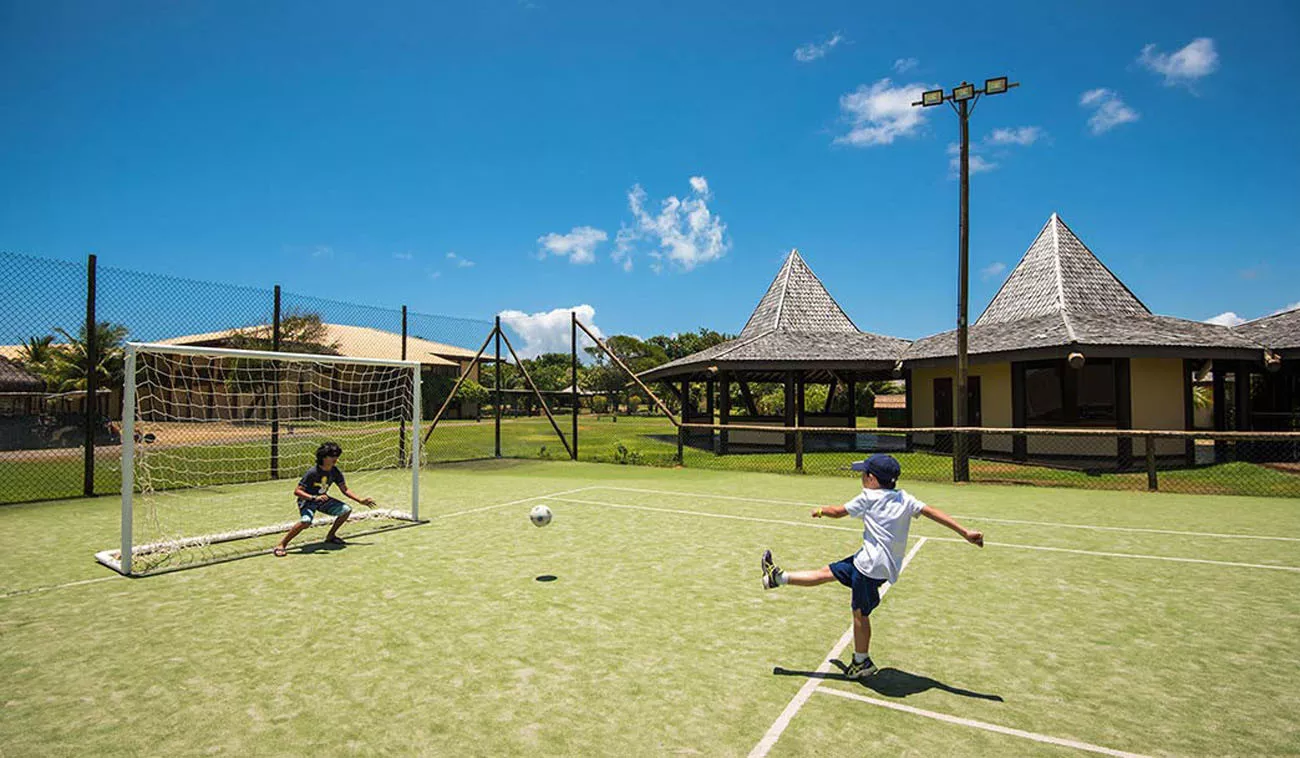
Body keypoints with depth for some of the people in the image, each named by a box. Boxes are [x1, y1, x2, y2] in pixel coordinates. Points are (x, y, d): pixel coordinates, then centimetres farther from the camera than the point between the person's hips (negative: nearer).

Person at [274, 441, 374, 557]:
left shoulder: (336, 472, -8)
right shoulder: (312, 472, -25)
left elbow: (345, 490, 2)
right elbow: (297, 491, -25)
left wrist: (361, 500, -7)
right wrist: (314, 498, -40)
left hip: (323, 499, 6)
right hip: (307, 500, -6)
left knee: (346, 509, -10)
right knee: (306, 521, -34)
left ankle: (330, 536, 12)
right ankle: (281, 545, -15)